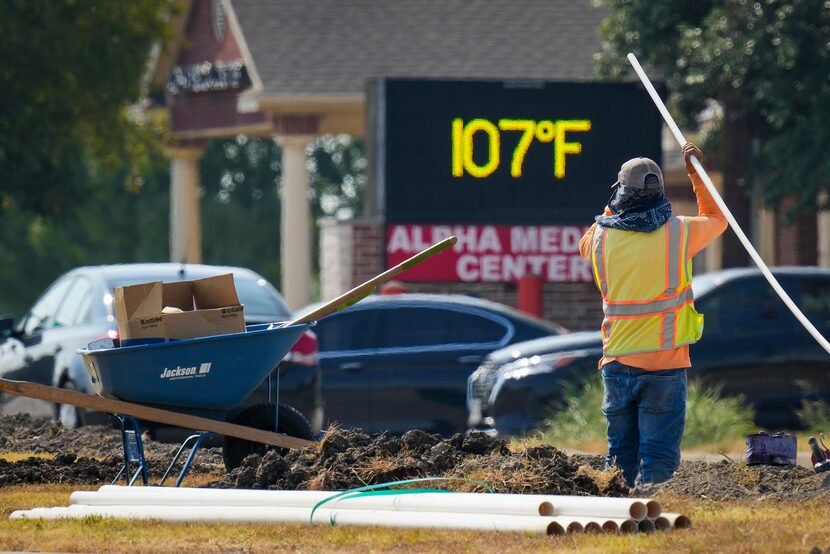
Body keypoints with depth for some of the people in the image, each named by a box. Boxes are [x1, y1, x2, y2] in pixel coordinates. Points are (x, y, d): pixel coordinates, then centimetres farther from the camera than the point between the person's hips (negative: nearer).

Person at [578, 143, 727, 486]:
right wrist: (697, 174, 25)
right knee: (658, 459, -3)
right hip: (664, 366, -3)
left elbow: (584, 245, 26)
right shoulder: (679, 232, -6)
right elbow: (717, 219, 17)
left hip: (617, 364, 3)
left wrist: (613, 210, 29)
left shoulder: (603, 236, -1)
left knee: (620, 455, 13)